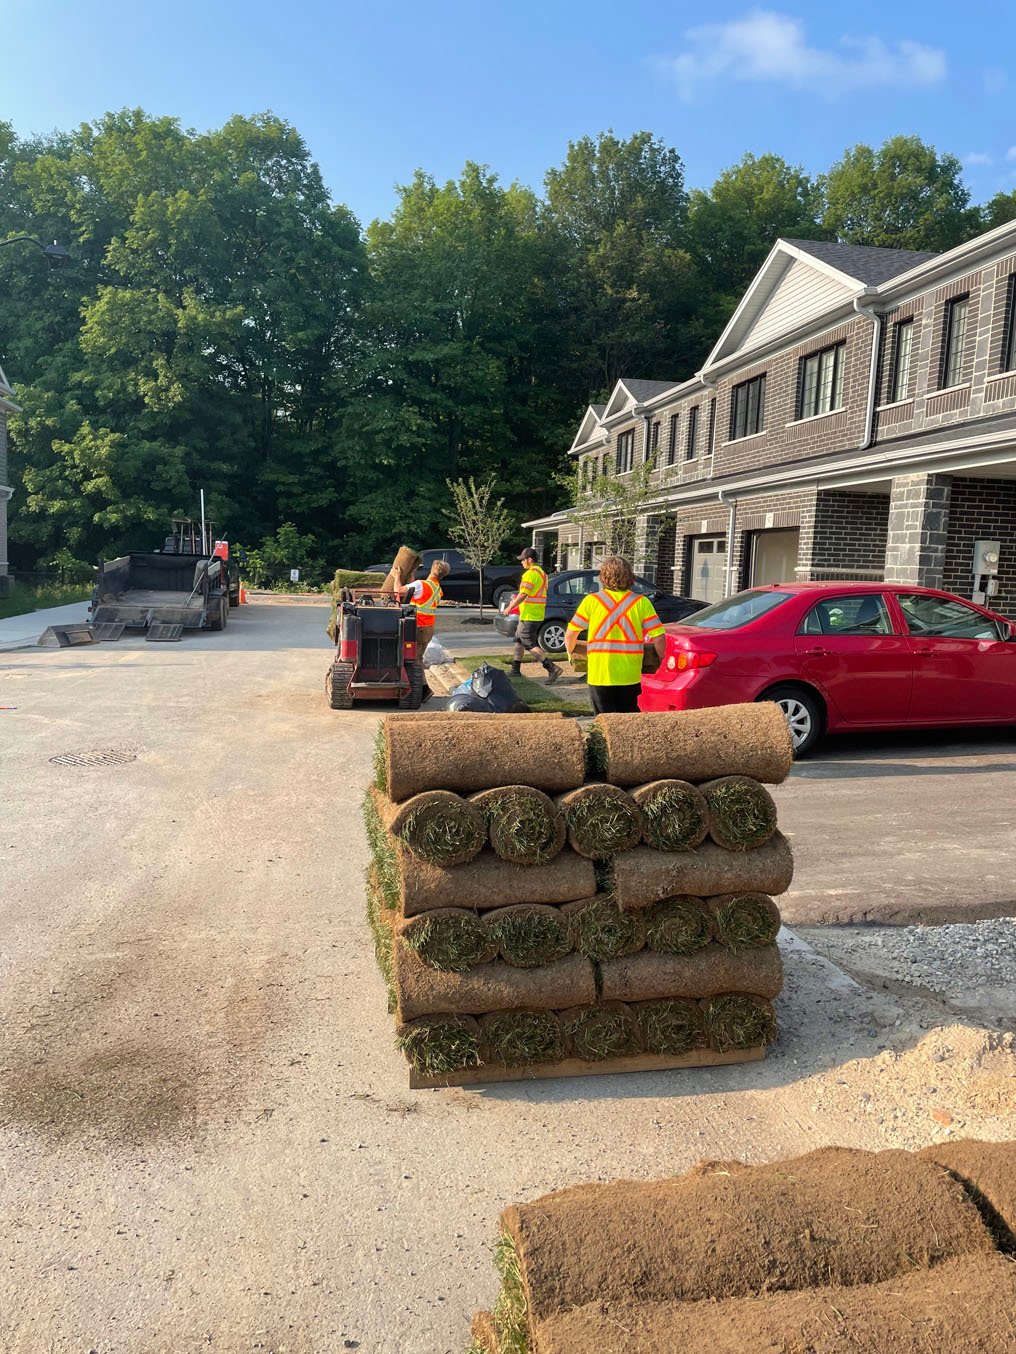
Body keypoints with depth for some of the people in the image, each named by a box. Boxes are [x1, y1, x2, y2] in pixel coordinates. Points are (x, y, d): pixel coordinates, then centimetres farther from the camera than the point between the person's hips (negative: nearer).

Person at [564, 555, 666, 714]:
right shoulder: (641, 602, -2)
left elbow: (570, 634, 1)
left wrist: (571, 654, 20)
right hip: (630, 676, 1)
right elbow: (659, 638, -6)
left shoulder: (591, 601, -3)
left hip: (599, 675, -1)